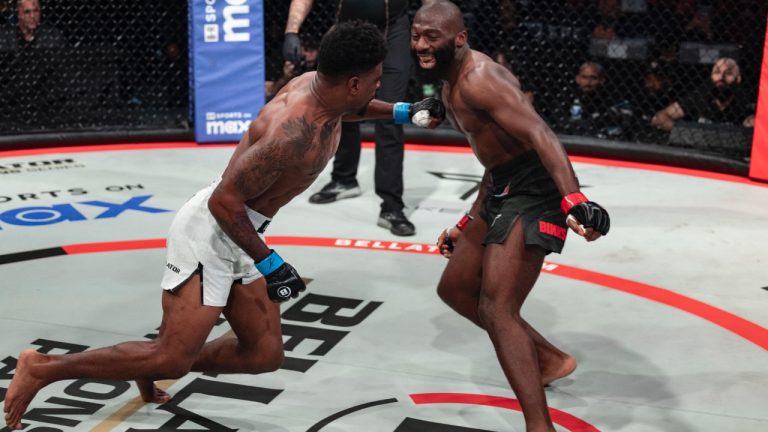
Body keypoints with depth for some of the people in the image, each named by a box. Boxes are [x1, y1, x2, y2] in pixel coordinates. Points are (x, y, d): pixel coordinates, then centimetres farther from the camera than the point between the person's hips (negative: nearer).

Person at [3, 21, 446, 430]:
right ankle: (45, 367, 6)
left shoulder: (320, 87, -2)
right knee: (170, 360, -8)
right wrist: (270, 263, -20)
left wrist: (404, 110, 23)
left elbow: (346, 107, 26)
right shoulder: (291, 133, -30)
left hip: (234, 236, 9)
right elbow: (224, 201, -27)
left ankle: (154, 364, 25)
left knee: (265, 354, 9)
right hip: (209, 232, -9)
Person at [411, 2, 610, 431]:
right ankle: (549, 359, 32)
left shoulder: (478, 78, -18)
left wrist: (574, 199, -45)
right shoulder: (452, 85, 15)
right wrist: (468, 224, 31)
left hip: (534, 191, -11)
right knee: (455, 287, 20)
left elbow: (540, 135, -31)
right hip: (503, 189, 11)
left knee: (496, 308, -17)